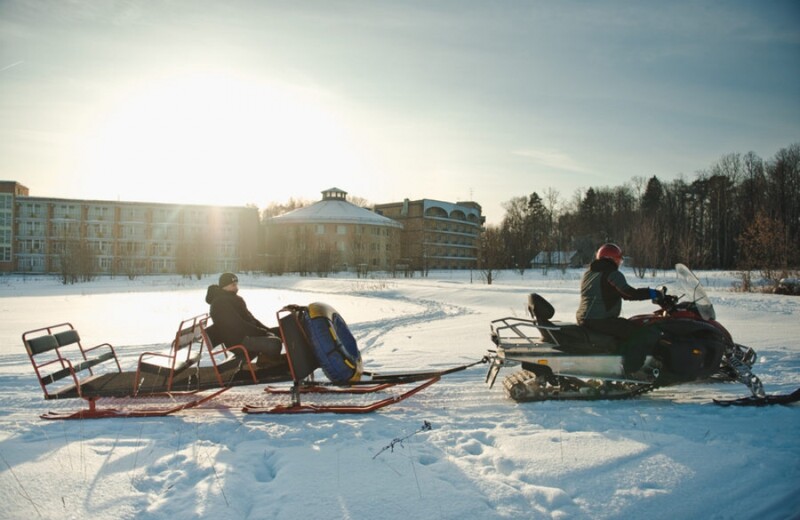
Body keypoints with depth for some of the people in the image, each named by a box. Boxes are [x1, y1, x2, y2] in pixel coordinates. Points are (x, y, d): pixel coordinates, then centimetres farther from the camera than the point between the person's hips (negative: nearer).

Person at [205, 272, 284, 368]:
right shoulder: (220, 304, -17)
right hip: (238, 341, -11)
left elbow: (250, 318, 19)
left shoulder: (234, 299, 16)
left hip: (247, 333, 11)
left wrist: (267, 330, 5)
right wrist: (263, 332, -19)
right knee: (275, 343, -28)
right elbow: (239, 326, -23)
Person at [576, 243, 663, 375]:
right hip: (601, 320, -9)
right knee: (645, 333, -11)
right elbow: (628, 293, -20)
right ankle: (631, 367, -21)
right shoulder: (612, 274, -9)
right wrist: (652, 293, -12)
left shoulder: (588, 273, 17)